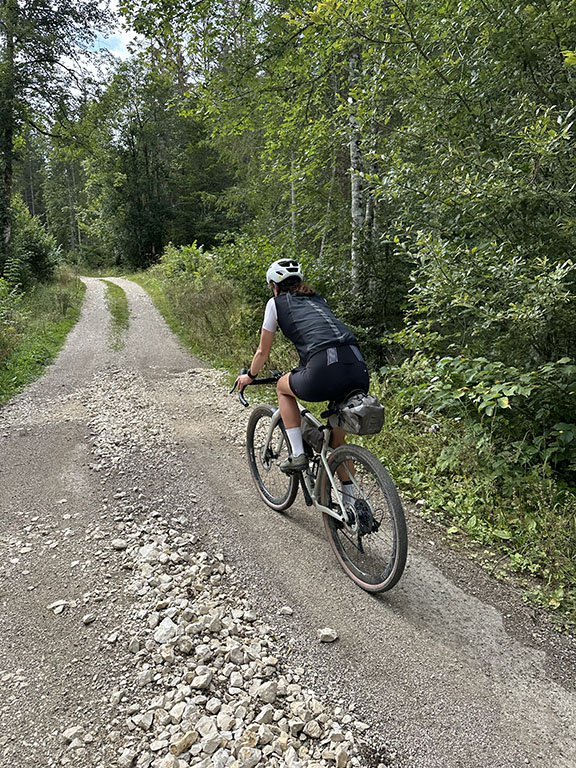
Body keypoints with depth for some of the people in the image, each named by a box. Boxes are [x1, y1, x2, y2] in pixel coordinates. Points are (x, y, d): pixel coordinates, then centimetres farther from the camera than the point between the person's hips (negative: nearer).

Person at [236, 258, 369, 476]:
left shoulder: (276, 303, 17)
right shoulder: (318, 299, 31)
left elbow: (263, 351, 24)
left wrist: (249, 376, 42)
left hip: (326, 372, -6)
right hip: (359, 370, 6)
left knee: (282, 386, 27)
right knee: (338, 439, 25)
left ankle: (297, 455, 19)